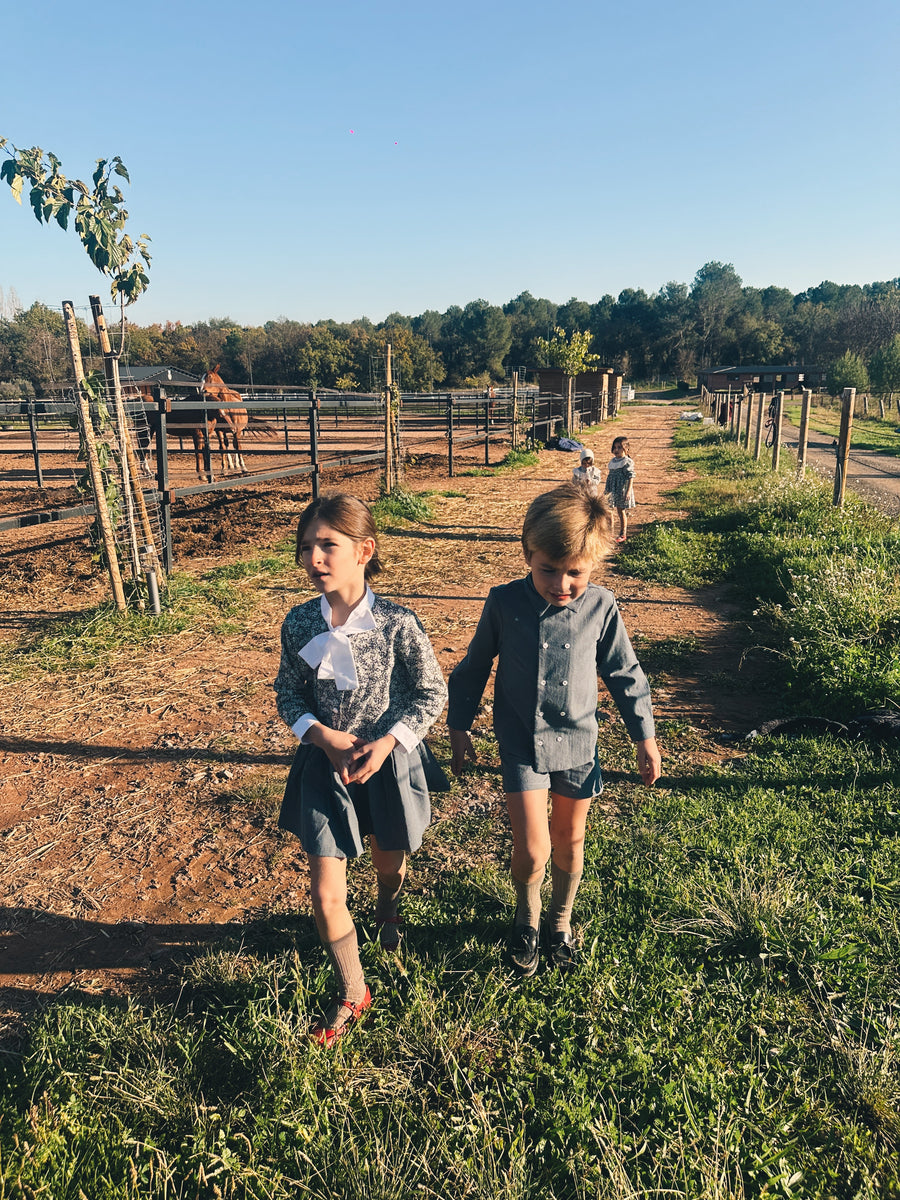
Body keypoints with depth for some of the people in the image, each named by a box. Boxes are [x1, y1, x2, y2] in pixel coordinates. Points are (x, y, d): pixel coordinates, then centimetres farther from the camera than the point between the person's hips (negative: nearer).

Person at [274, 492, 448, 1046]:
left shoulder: (398, 624, -18)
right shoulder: (299, 623, -9)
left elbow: (432, 693, -8)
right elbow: (288, 692, 2)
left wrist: (387, 743, -19)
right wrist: (324, 736, -14)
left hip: (388, 761, -1)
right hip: (325, 760, 2)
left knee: (390, 862, 23)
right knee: (326, 890, 0)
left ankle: (388, 914, 62)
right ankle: (352, 993, 26)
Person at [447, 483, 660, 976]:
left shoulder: (600, 607, -9)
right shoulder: (504, 603, -12)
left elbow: (624, 674, 4)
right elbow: (473, 667, 2)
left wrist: (645, 736, 8)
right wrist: (459, 727, 6)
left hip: (577, 742, 2)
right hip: (522, 745, -1)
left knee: (569, 840, 17)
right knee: (532, 850, -6)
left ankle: (561, 919, 45)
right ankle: (527, 917, 28)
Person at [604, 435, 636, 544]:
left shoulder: (627, 462, -11)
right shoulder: (612, 461, 11)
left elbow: (631, 477, -14)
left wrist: (628, 491, -21)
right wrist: (606, 489, 23)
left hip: (622, 490, -7)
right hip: (614, 491, 7)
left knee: (622, 511, -1)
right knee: (619, 511, 11)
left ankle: (623, 534, 7)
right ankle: (623, 531, 21)